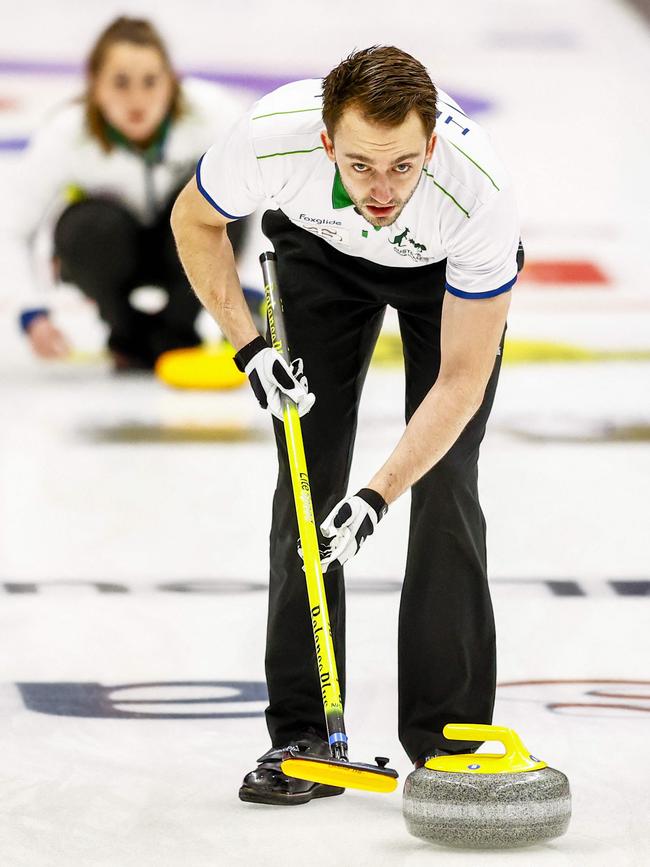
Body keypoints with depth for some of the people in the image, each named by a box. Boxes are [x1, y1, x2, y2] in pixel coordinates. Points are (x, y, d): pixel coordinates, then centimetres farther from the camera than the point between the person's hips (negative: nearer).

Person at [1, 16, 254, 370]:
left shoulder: (209, 111, -30)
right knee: (94, 225, -35)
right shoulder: (66, 134, -30)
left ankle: (175, 332, -10)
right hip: (108, 249, -1)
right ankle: (129, 337, -5)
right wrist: (33, 314, -35)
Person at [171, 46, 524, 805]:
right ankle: (301, 736, 0)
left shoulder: (480, 195, -42)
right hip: (321, 251, 2)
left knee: (446, 488, -12)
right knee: (308, 485, -6)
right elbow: (195, 220, -13)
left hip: (445, 270, -2)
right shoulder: (273, 138, -39)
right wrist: (250, 349, -18)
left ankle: (447, 739, -5)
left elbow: (462, 377, -32)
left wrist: (379, 495, -39)